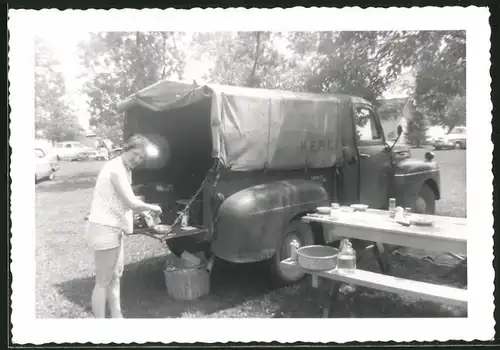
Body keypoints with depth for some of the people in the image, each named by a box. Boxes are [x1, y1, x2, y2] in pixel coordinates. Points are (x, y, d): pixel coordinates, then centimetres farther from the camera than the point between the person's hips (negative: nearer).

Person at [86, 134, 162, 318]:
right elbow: (132, 203, -23)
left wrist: (144, 210, 2)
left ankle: (117, 317, 32)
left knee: (115, 276, 19)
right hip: (104, 229, -11)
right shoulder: (115, 169, -20)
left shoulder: (125, 169, 11)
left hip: (113, 228, 11)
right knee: (103, 282, -1)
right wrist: (153, 207, -8)